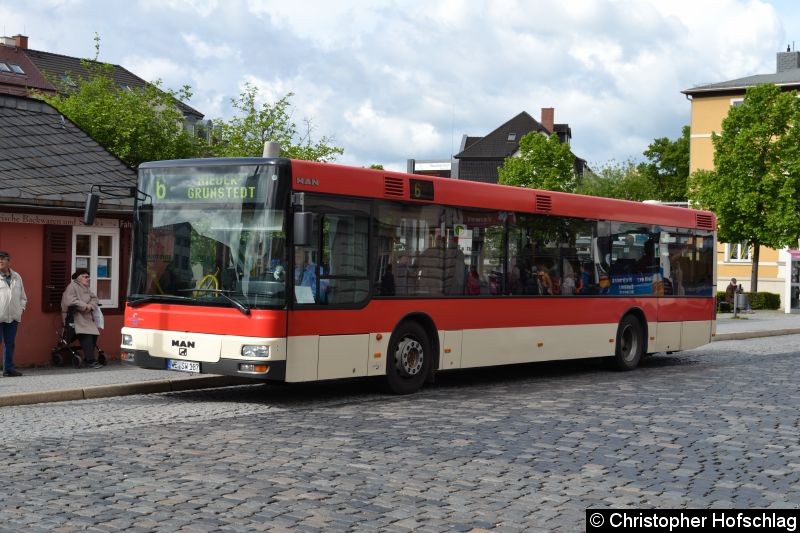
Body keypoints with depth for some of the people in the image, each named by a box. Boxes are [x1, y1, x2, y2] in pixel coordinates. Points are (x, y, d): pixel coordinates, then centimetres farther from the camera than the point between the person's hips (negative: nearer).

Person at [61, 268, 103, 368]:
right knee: (87, 336, -25)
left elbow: (94, 298, 17)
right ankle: (90, 361, -27)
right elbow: (70, 301, -21)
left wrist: (90, 306, -7)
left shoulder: (86, 288, 23)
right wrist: (85, 306, -16)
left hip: (87, 317, 9)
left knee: (93, 336, -9)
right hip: (76, 318, -9)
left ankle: (88, 359, 2)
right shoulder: (72, 287, -7)